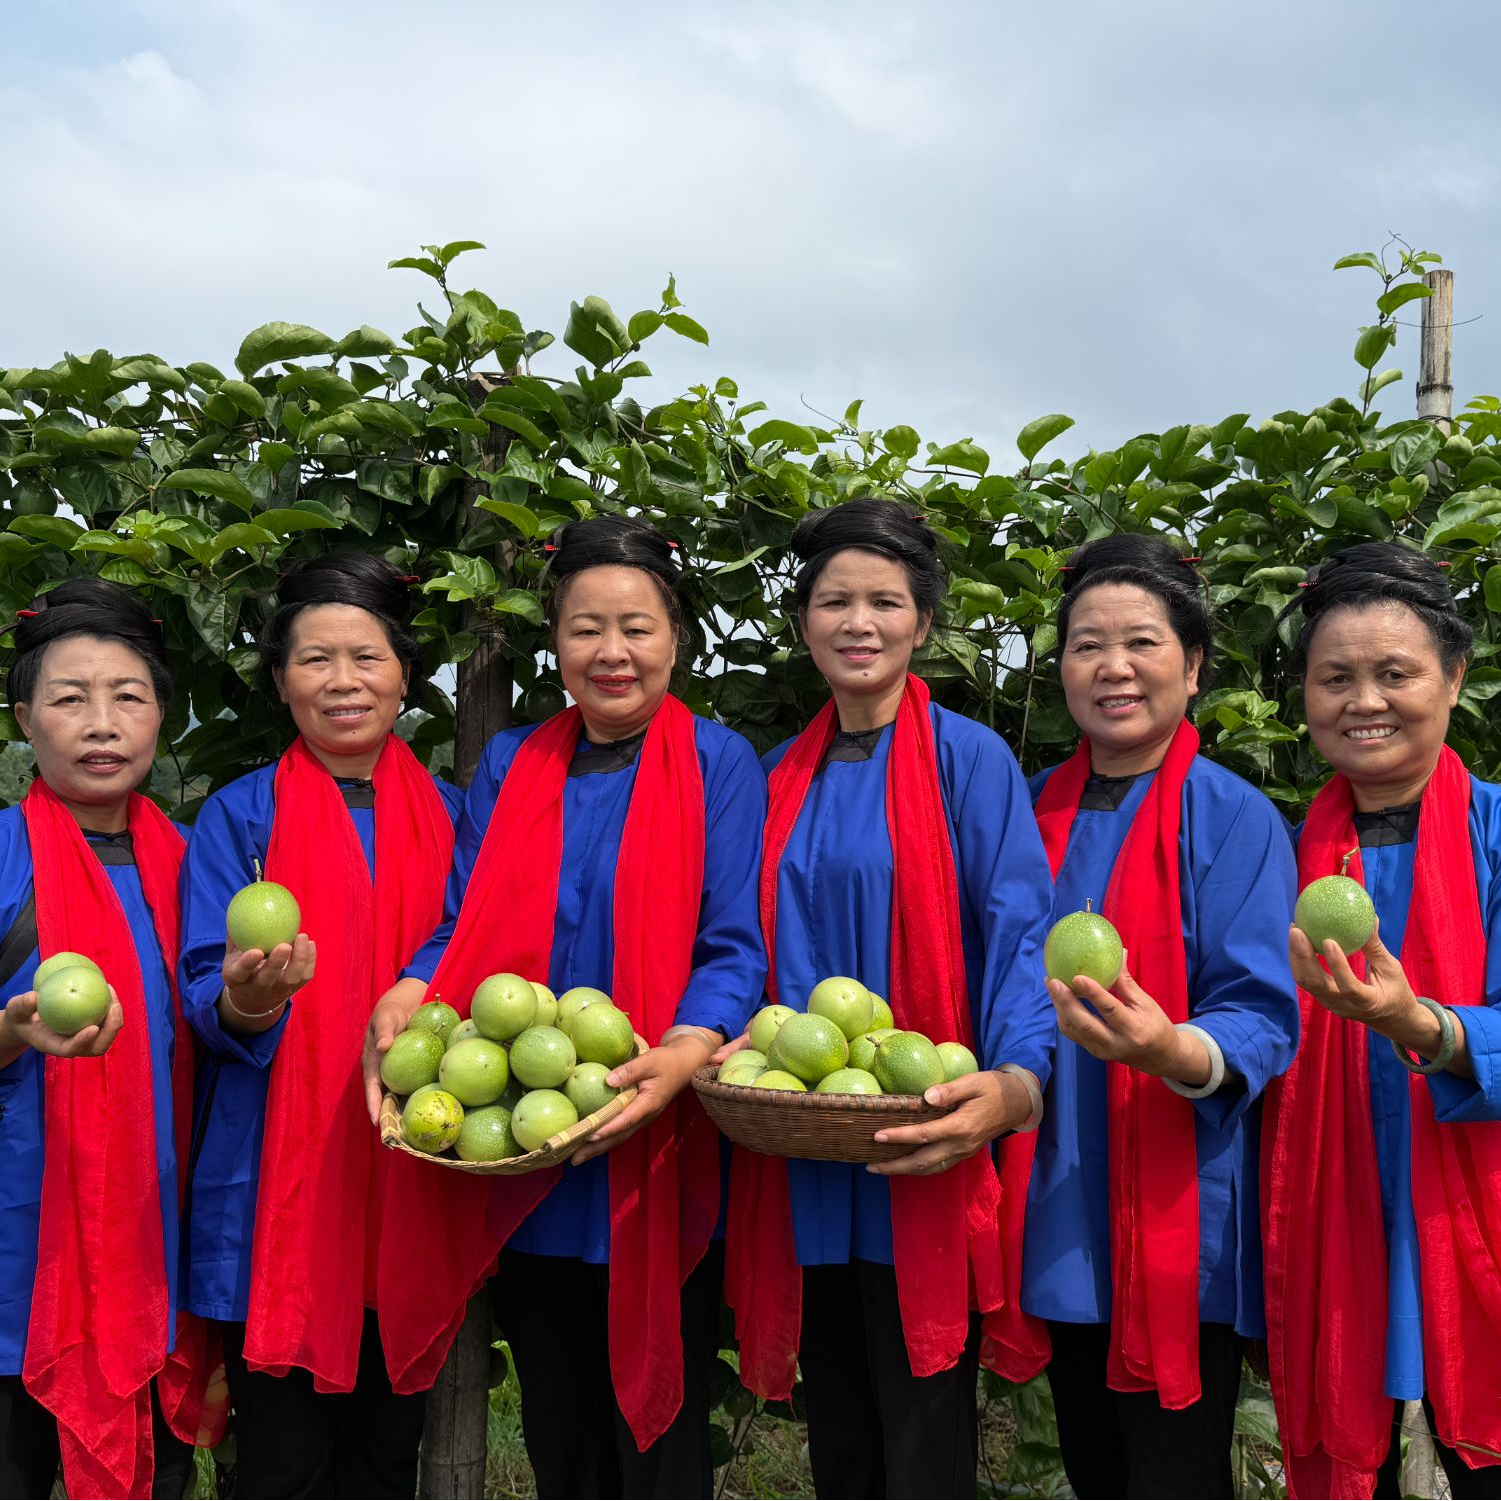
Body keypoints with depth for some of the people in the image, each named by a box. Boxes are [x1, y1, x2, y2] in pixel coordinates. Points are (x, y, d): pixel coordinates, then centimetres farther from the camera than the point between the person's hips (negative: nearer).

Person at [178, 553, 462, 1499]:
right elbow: (207, 994, -4)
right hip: (277, 1181, -2)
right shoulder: (240, 817, 3)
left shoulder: (447, 816, 9)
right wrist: (247, 1001, -27)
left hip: (408, 1170, 2)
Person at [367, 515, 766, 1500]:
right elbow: (465, 929, 10)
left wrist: (685, 1051, -26)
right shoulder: (510, 767, 13)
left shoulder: (717, 763, 1)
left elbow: (734, 947, -6)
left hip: (656, 1162, -3)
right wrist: (408, 998, -12)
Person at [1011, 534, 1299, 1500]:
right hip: (1058, 1214, 5)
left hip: (1180, 1225, -5)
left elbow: (1262, 1019, -14)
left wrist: (1172, 1051, -34)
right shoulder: (1038, 812, 8)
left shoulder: (1235, 820, -7)